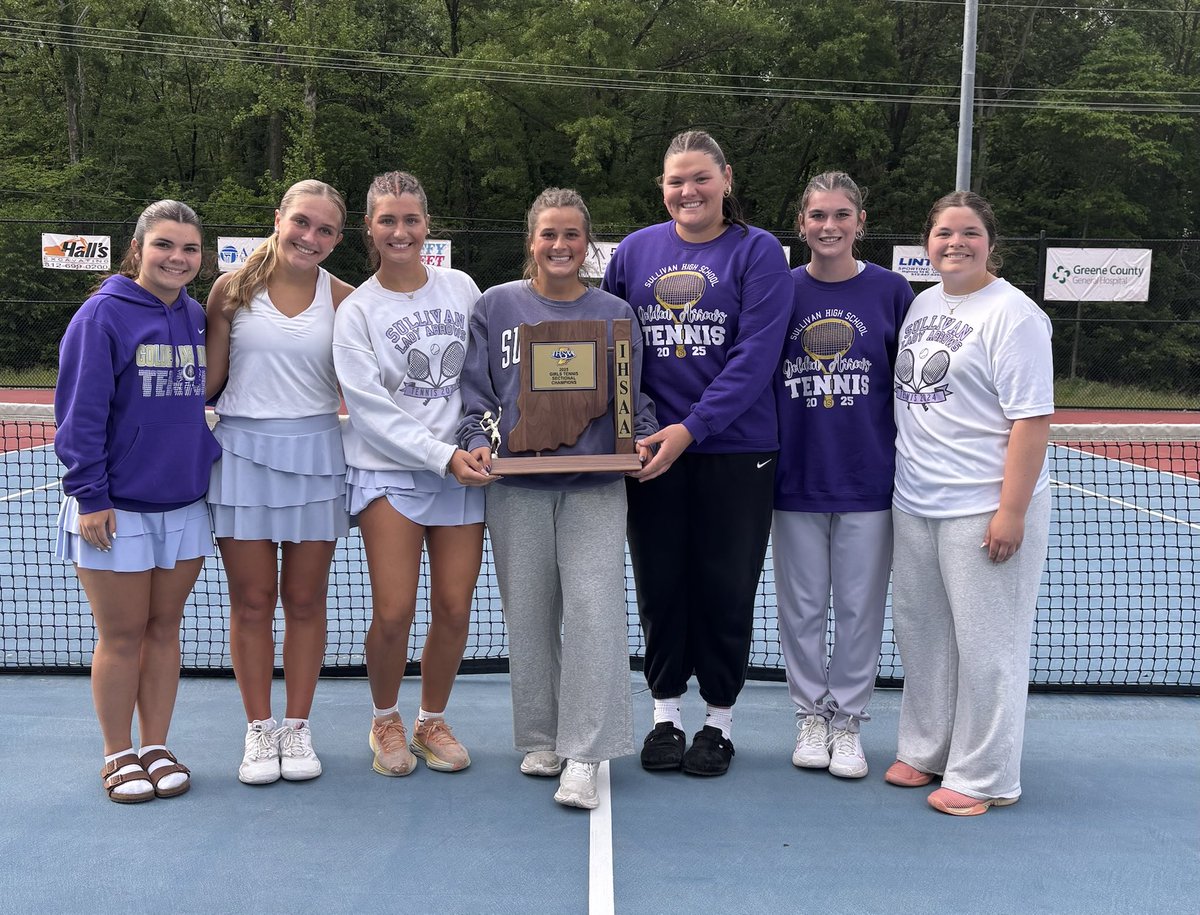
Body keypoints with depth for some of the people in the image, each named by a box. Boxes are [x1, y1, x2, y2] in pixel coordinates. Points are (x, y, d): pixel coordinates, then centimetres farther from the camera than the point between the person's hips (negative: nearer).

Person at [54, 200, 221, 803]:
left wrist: (211, 463, 7)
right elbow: (79, 411, -12)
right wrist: (89, 494, -14)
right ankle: (119, 756, 21)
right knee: (122, 636, 5)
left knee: (164, 628, 12)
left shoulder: (197, 317, 6)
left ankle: (156, 748, 24)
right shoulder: (104, 314, -10)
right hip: (116, 509, -5)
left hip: (185, 503, 5)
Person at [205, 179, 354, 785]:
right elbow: (209, 379, 5)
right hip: (243, 453, 0)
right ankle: (258, 730, 18)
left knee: (305, 600, 8)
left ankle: (297, 728, 21)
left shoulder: (342, 298, 2)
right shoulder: (233, 288, 1)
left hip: (315, 457, 0)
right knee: (252, 601, 5)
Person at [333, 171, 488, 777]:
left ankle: (432, 721, 25)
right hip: (389, 473, -2)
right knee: (393, 613, -7)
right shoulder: (356, 311, 0)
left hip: (465, 472, 3)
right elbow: (372, 409, -7)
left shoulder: (461, 288, 8)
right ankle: (386, 721, 20)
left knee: (454, 609, 2)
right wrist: (442, 456, -14)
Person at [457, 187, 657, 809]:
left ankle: (583, 757, -6)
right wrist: (476, 442, -8)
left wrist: (642, 439, -7)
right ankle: (540, 740, 23)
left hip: (595, 488, -1)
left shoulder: (614, 313, 9)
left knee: (594, 609, -12)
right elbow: (477, 390, 9)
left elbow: (633, 398, 11)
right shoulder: (496, 307, 9)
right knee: (528, 616, 7)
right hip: (516, 487, 1)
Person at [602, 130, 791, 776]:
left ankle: (719, 719, 23)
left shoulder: (758, 252, -4)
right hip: (651, 449, 3)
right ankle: (666, 713, 26)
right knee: (659, 582, 10)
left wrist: (691, 427, -19)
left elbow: (756, 355, -13)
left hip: (735, 449, -3)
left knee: (726, 587, 6)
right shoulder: (635, 251, 7)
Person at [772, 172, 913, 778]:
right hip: (795, 479, 1)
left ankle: (847, 720, 24)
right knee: (801, 607, 10)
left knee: (859, 608, 7)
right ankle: (811, 716, 27)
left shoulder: (892, 291, 0)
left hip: (869, 480, -1)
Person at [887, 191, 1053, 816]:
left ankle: (983, 777, 14)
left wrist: (1012, 511, -19)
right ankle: (925, 749, 32)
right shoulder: (921, 303, 13)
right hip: (914, 505, 7)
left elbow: (1033, 417, -14)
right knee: (919, 632, 15)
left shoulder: (1012, 313, -10)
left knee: (985, 644, 0)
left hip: (985, 510, -7)